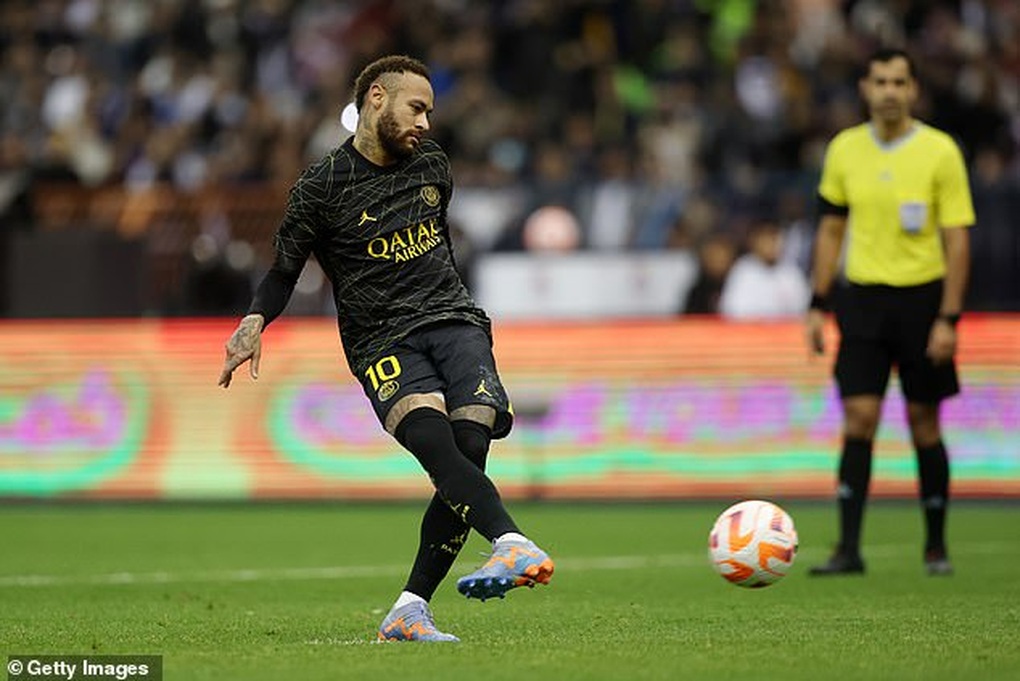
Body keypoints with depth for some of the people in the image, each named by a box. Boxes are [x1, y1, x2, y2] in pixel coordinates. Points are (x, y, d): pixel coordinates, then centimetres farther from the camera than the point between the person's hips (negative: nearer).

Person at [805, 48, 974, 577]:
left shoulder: (940, 152, -7)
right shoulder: (845, 149, 4)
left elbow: (956, 240, -7)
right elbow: (832, 229, 13)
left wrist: (948, 318, -12)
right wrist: (818, 305, 9)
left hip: (921, 298, -2)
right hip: (862, 297, 2)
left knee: (924, 424, 4)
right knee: (858, 420, -6)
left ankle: (936, 546, 17)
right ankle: (848, 549, -7)